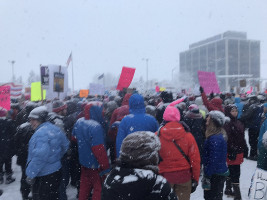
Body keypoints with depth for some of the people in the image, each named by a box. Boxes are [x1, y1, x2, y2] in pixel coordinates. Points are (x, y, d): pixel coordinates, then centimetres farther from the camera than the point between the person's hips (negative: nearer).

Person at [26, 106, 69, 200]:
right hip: (56, 170, 8)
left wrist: (31, 174, -21)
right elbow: (65, 146, 14)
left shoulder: (40, 133, -23)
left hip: (44, 175, -8)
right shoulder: (56, 129, 4)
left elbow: (40, 157, -31)